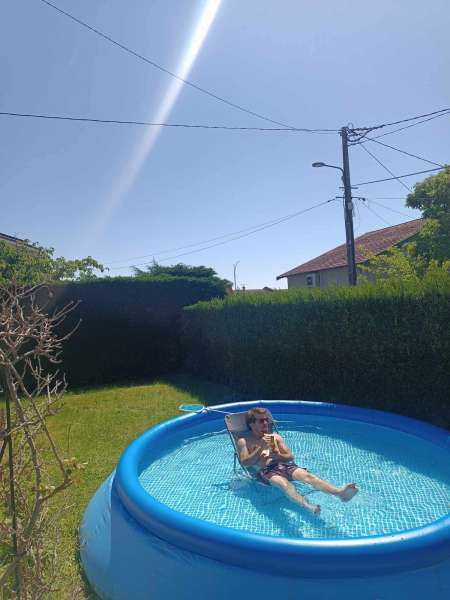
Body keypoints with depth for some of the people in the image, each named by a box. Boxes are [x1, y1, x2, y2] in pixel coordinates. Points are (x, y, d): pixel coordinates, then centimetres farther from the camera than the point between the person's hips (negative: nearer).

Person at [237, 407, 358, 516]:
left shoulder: (275, 437, 24)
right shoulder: (244, 441, 12)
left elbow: (290, 457, 18)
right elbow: (245, 463, -2)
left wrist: (278, 455, -5)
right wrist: (261, 448, -10)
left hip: (284, 465, 4)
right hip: (264, 470, -4)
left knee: (307, 475, -26)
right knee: (284, 483, -38)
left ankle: (339, 492, -48)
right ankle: (309, 507, -64)